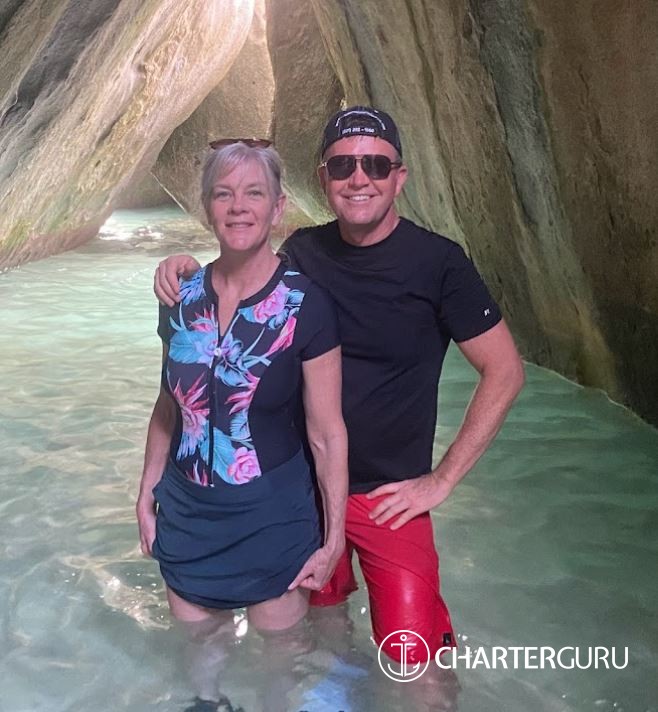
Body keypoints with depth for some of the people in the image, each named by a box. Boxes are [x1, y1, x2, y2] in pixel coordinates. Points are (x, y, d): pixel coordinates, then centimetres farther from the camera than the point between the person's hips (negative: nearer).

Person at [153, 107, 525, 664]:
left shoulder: (436, 260, -13)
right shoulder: (304, 252, -1)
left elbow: (504, 372, -10)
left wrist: (442, 479, -12)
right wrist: (188, 267, -7)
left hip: (388, 494, -4)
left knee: (414, 664, -10)